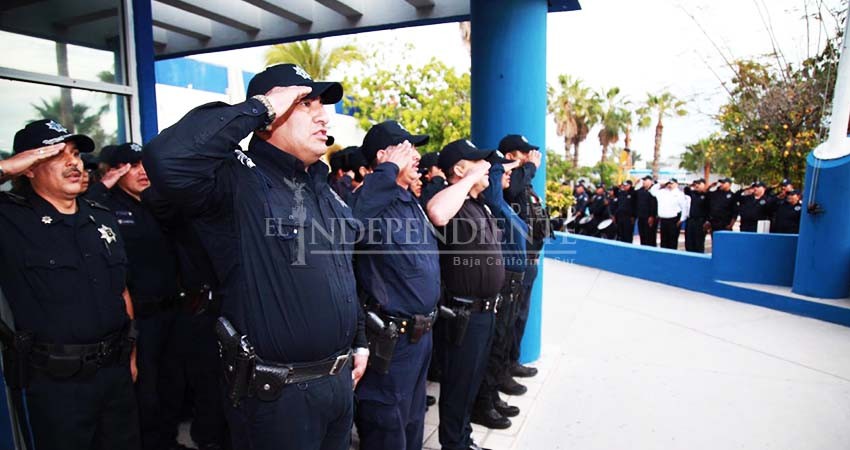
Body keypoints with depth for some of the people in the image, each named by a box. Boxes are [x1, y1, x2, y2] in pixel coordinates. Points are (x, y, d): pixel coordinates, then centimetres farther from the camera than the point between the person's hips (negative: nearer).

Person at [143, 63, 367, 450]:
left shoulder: (321, 185, 9)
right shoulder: (237, 181, -16)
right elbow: (166, 159, -37)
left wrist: (359, 341, 16)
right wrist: (258, 108, -26)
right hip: (276, 392, -7)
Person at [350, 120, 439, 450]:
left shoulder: (411, 201, 10)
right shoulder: (373, 200, -18)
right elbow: (353, 224, -42)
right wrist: (390, 169, -33)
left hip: (421, 333, 9)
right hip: (391, 339, -9)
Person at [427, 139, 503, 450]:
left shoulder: (479, 204, 10)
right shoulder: (455, 206, -19)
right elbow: (436, 214, -46)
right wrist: (472, 177, -31)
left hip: (485, 309, 9)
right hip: (465, 312, -9)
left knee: (472, 380, 22)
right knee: (458, 383, 7)